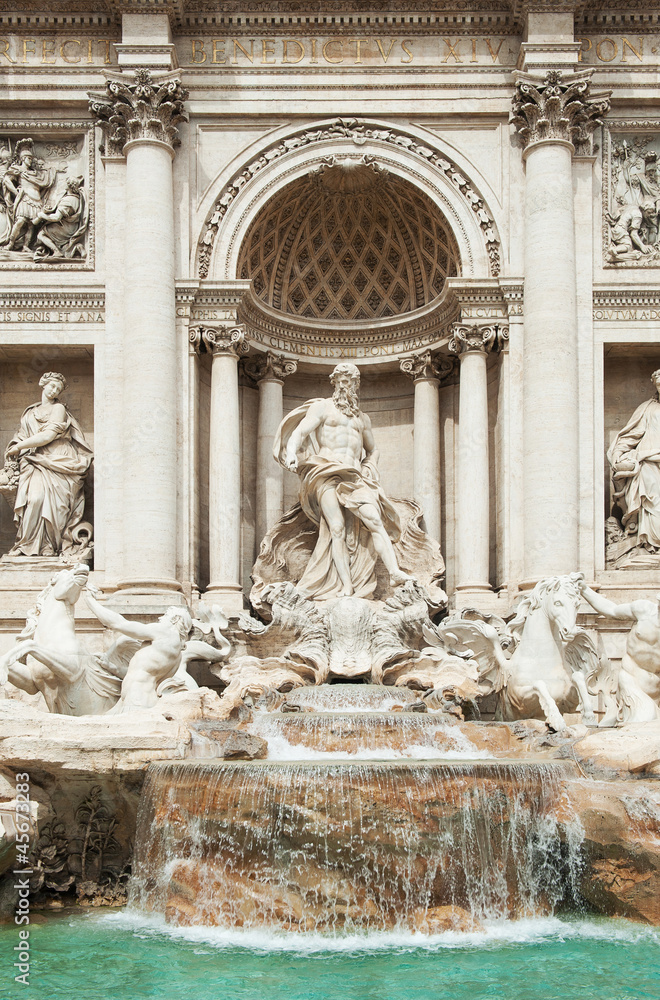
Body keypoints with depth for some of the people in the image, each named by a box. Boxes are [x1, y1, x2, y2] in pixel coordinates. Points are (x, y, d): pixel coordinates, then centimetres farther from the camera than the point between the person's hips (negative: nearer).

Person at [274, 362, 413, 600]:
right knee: (337, 528, -17)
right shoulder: (322, 408, 13)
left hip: (354, 477, 4)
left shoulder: (362, 418, 27)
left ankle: (395, 572, -33)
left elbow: (372, 450, 38)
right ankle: (346, 588, -23)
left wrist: (370, 470, 17)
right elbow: (299, 432, 0)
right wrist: (292, 453, -21)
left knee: (374, 519, -19)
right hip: (326, 473, -3)